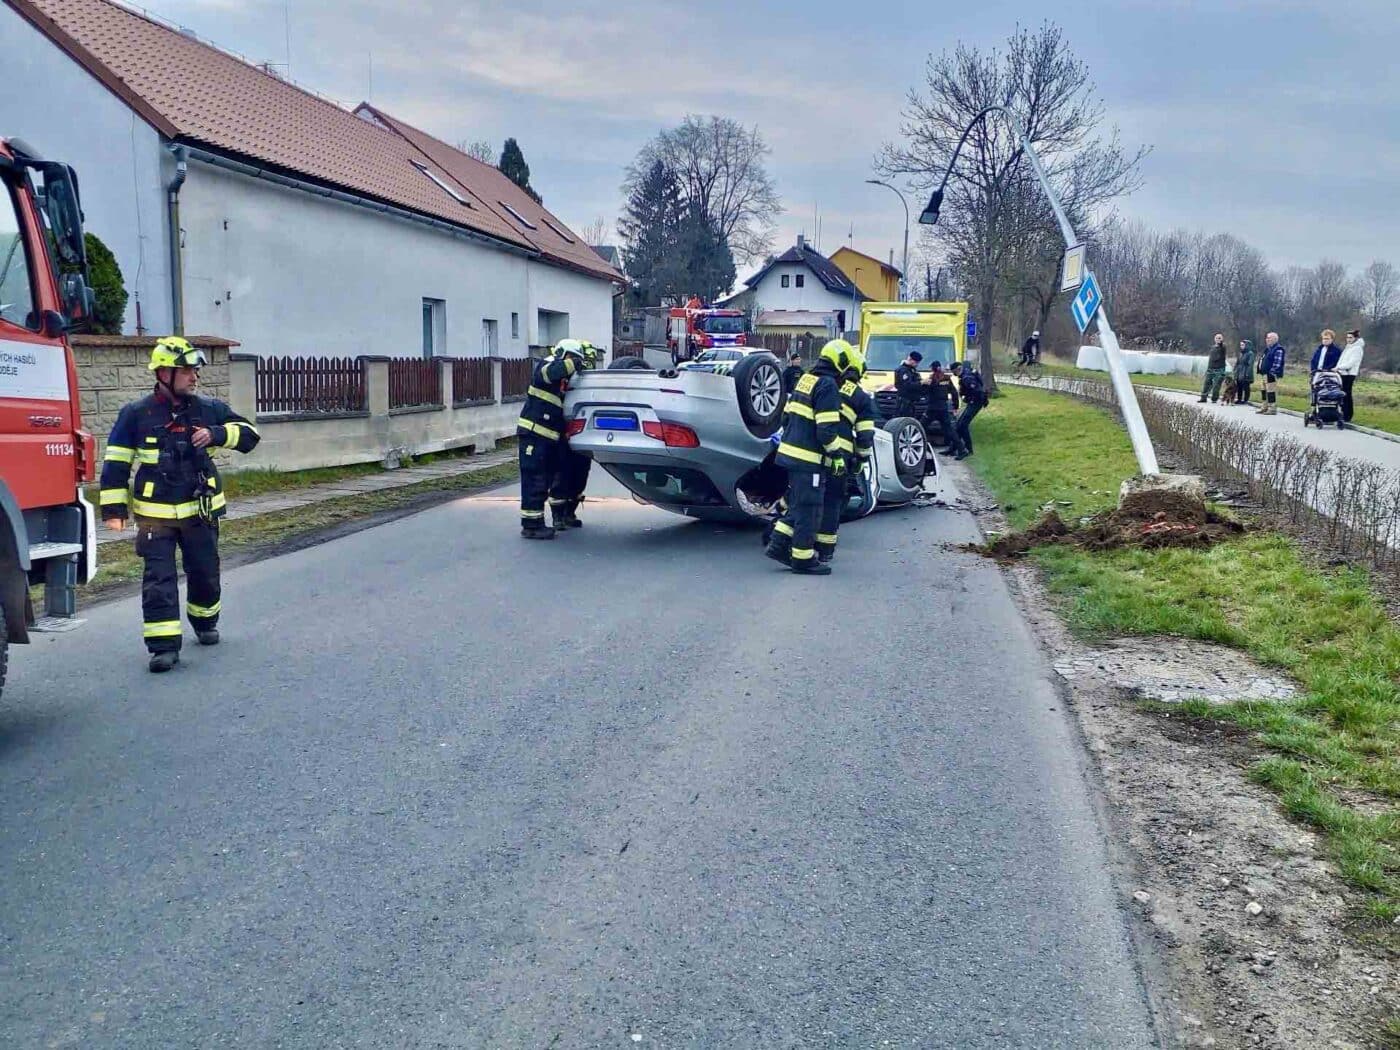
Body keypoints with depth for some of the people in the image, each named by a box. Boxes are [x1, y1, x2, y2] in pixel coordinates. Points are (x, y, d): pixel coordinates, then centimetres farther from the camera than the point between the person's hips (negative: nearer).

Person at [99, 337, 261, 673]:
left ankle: (205, 622, 40)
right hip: (155, 514, -3)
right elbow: (116, 462, -2)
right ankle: (164, 645, -4)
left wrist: (217, 434, -16)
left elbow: (249, 434, 3)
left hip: (200, 510, 3)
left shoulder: (208, 409, 1)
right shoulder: (137, 414, -6)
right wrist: (113, 509, -5)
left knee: (205, 572, 15)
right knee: (159, 578, -7)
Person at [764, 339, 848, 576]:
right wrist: (838, 456, -10)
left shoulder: (806, 379, 13)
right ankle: (803, 559, 8)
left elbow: (786, 417, 19)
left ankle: (778, 544, 19)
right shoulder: (828, 386, -14)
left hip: (790, 452, 9)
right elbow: (827, 430, -20)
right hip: (810, 459, -9)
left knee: (797, 503, 20)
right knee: (808, 509, 1)